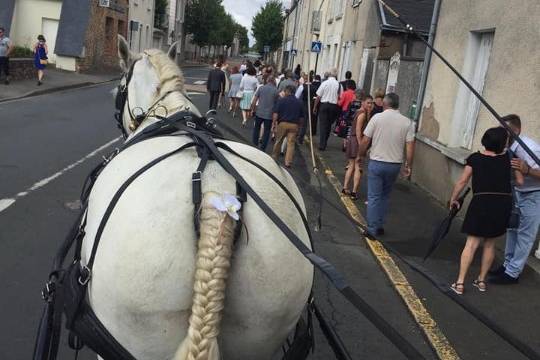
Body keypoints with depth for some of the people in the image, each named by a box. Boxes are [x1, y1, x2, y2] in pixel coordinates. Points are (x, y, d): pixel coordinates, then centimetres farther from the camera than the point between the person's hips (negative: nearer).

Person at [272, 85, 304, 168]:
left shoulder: (281, 100, -1)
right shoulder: (299, 102, 10)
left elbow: (276, 113, -8)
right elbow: (301, 117, 13)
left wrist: (274, 123, -4)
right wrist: (299, 125, 22)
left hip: (282, 123, -2)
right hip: (294, 125, 2)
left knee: (278, 141, 14)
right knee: (291, 143, 2)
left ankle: (274, 157, 28)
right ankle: (288, 162, -2)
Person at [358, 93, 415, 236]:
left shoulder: (377, 118, -8)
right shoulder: (407, 122, -2)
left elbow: (365, 141, -7)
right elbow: (410, 146, -5)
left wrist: (360, 156, 9)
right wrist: (408, 166, 5)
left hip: (376, 163, -3)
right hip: (395, 165, 3)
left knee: (374, 197, 7)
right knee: (385, 196, 20)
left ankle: (372, 229, 10)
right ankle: (380, 226, 22)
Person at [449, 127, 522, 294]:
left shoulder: (475, 158, 1)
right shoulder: (509, 158, 3)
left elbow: (462, 182, 2)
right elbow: (520, 181, 6)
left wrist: (453, 199, 15)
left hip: (482, 202, -2)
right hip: (504, 204, 2)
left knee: (472, 243, 2)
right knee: (490, 243, 15)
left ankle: (460, 283, 0)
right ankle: (481, 280, 24)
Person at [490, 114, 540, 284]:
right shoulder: (510, 148, -6)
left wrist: (526, 170, -41)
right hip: (518, 192, 8)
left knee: (525, 235, 2)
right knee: (512, 230, 15)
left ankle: (512, 273, 10)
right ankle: (508, 264, 29)